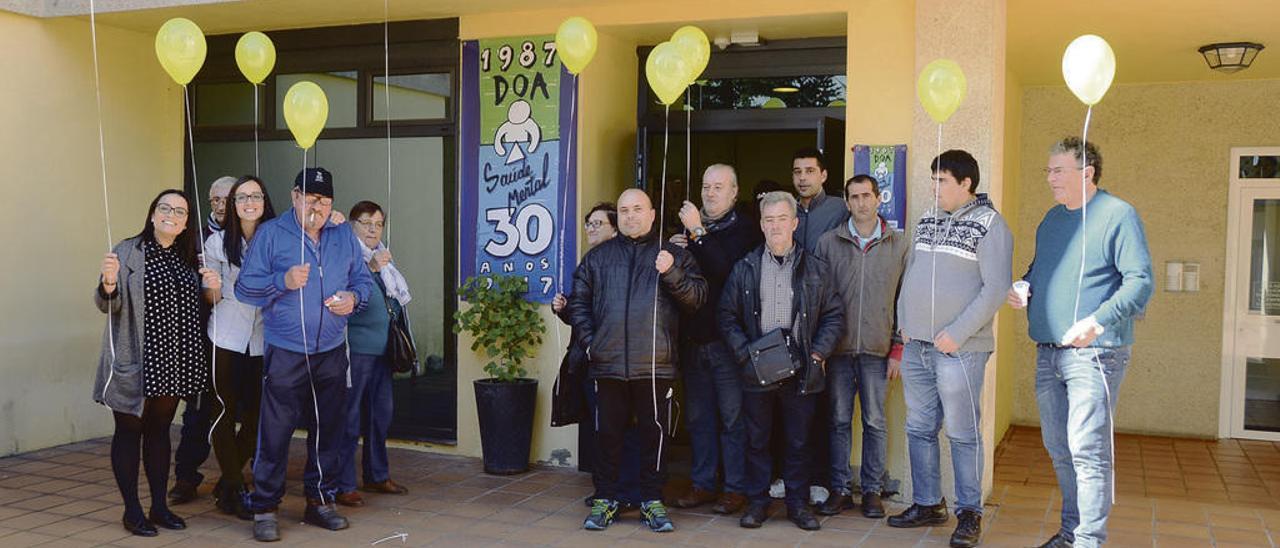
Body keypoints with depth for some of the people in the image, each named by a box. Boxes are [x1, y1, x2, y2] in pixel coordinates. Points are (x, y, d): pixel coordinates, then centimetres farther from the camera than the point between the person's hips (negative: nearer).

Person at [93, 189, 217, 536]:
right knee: (129, 430, 3)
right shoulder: (127, 252, -6)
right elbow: (108, 305, -9)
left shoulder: (188, 258, 12)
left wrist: (210, 287, 2)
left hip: (172, 362, 6)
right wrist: (108, 283, -29)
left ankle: (159, 506, 21)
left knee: (159, 429, 13)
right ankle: (132, 511, 11)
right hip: (134, 363, -5)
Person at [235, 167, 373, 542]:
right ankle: (264, 508, 7)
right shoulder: (270, 234, -2)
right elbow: (244, 288, -4)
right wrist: (284, 282, -19)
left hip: (331, 353, 4)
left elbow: (362, 279, 15)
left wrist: (354, 298, -7)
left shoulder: (344, 236, 10)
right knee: (275, 431, -4)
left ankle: (320, 501, 24)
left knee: (328, 429, 11)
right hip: (285, 353, -4)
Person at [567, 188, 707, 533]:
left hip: (655, 365, -1)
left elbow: (697, 298, -1)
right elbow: (579, 301, 14)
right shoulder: (598, 257, 13)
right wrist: (589, 340, 2)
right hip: (608, 363, 1)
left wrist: (672, 274, -16)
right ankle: (605, 500, 20)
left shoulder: (674, 255, 9)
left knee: (653, 433, 5)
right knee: (607, 433, 8)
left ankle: (652, 501, 17)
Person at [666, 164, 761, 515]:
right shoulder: (687, 225, 13)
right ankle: (702, 483, 23)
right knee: (698, 416, 12)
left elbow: (726, 269, -21)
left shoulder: (744, 229, -4)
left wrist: (698, 233, -20)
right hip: (693, 335, 6)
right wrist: (673, 249, -2)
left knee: (733, 416, 1)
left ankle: (736, 488, 10)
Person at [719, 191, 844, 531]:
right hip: (757, 371, 0)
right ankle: (757, 501, 20)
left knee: (799, 442, 8)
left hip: (801, 371, 0)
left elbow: (834, 314, 7)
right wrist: (745, 355, -7)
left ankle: (798, 503, 21)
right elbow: (727, 316, 5)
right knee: (757, 440, 8)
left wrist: (818, 353, -5)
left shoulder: (815, 269, 5)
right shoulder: (744, 268, 5)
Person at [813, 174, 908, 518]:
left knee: (875, 422, 5)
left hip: (878, 351, 0)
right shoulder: (828, 242, 4)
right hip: (838, 348, 1)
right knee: (839, 421, 6)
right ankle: (840, 490, 16)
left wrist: (898, 349, -1)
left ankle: (872, 490, 17)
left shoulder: (899, 245, 3)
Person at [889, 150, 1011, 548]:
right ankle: (927, 504, 24)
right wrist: (904, 321, 9)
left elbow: (996, 288, -13)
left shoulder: (989, 224, -7)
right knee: (920, 429, 12)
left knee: (963, 434, 1)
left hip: (960, 349, -7)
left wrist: (957, 334, -16)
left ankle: (969, 513, 14)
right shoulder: (927, 219, 13)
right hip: (916, 346, 7)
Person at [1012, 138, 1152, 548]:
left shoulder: (1118, 215, -7)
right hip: (1048, 352, 8)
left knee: (1088, 450, -8)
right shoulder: (1052, 218, 15)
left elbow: (1141, 281, -13)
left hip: (1093, 353, -8)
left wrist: (1097, 321, -26)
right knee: (1058, 447, 14)